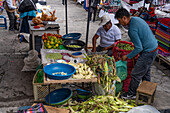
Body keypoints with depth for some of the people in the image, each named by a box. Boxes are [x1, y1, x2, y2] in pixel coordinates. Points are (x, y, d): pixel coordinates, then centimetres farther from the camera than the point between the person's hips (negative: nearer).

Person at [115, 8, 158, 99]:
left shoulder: (132, 29, -25)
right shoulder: (136, 19, 5)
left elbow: (139, 48, -23)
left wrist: (127, 57, -9)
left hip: (148, 53, -10)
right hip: (154, 48, 10)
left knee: (136, 74, 3)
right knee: (145, 72, 24)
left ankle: (131, 94, 21)